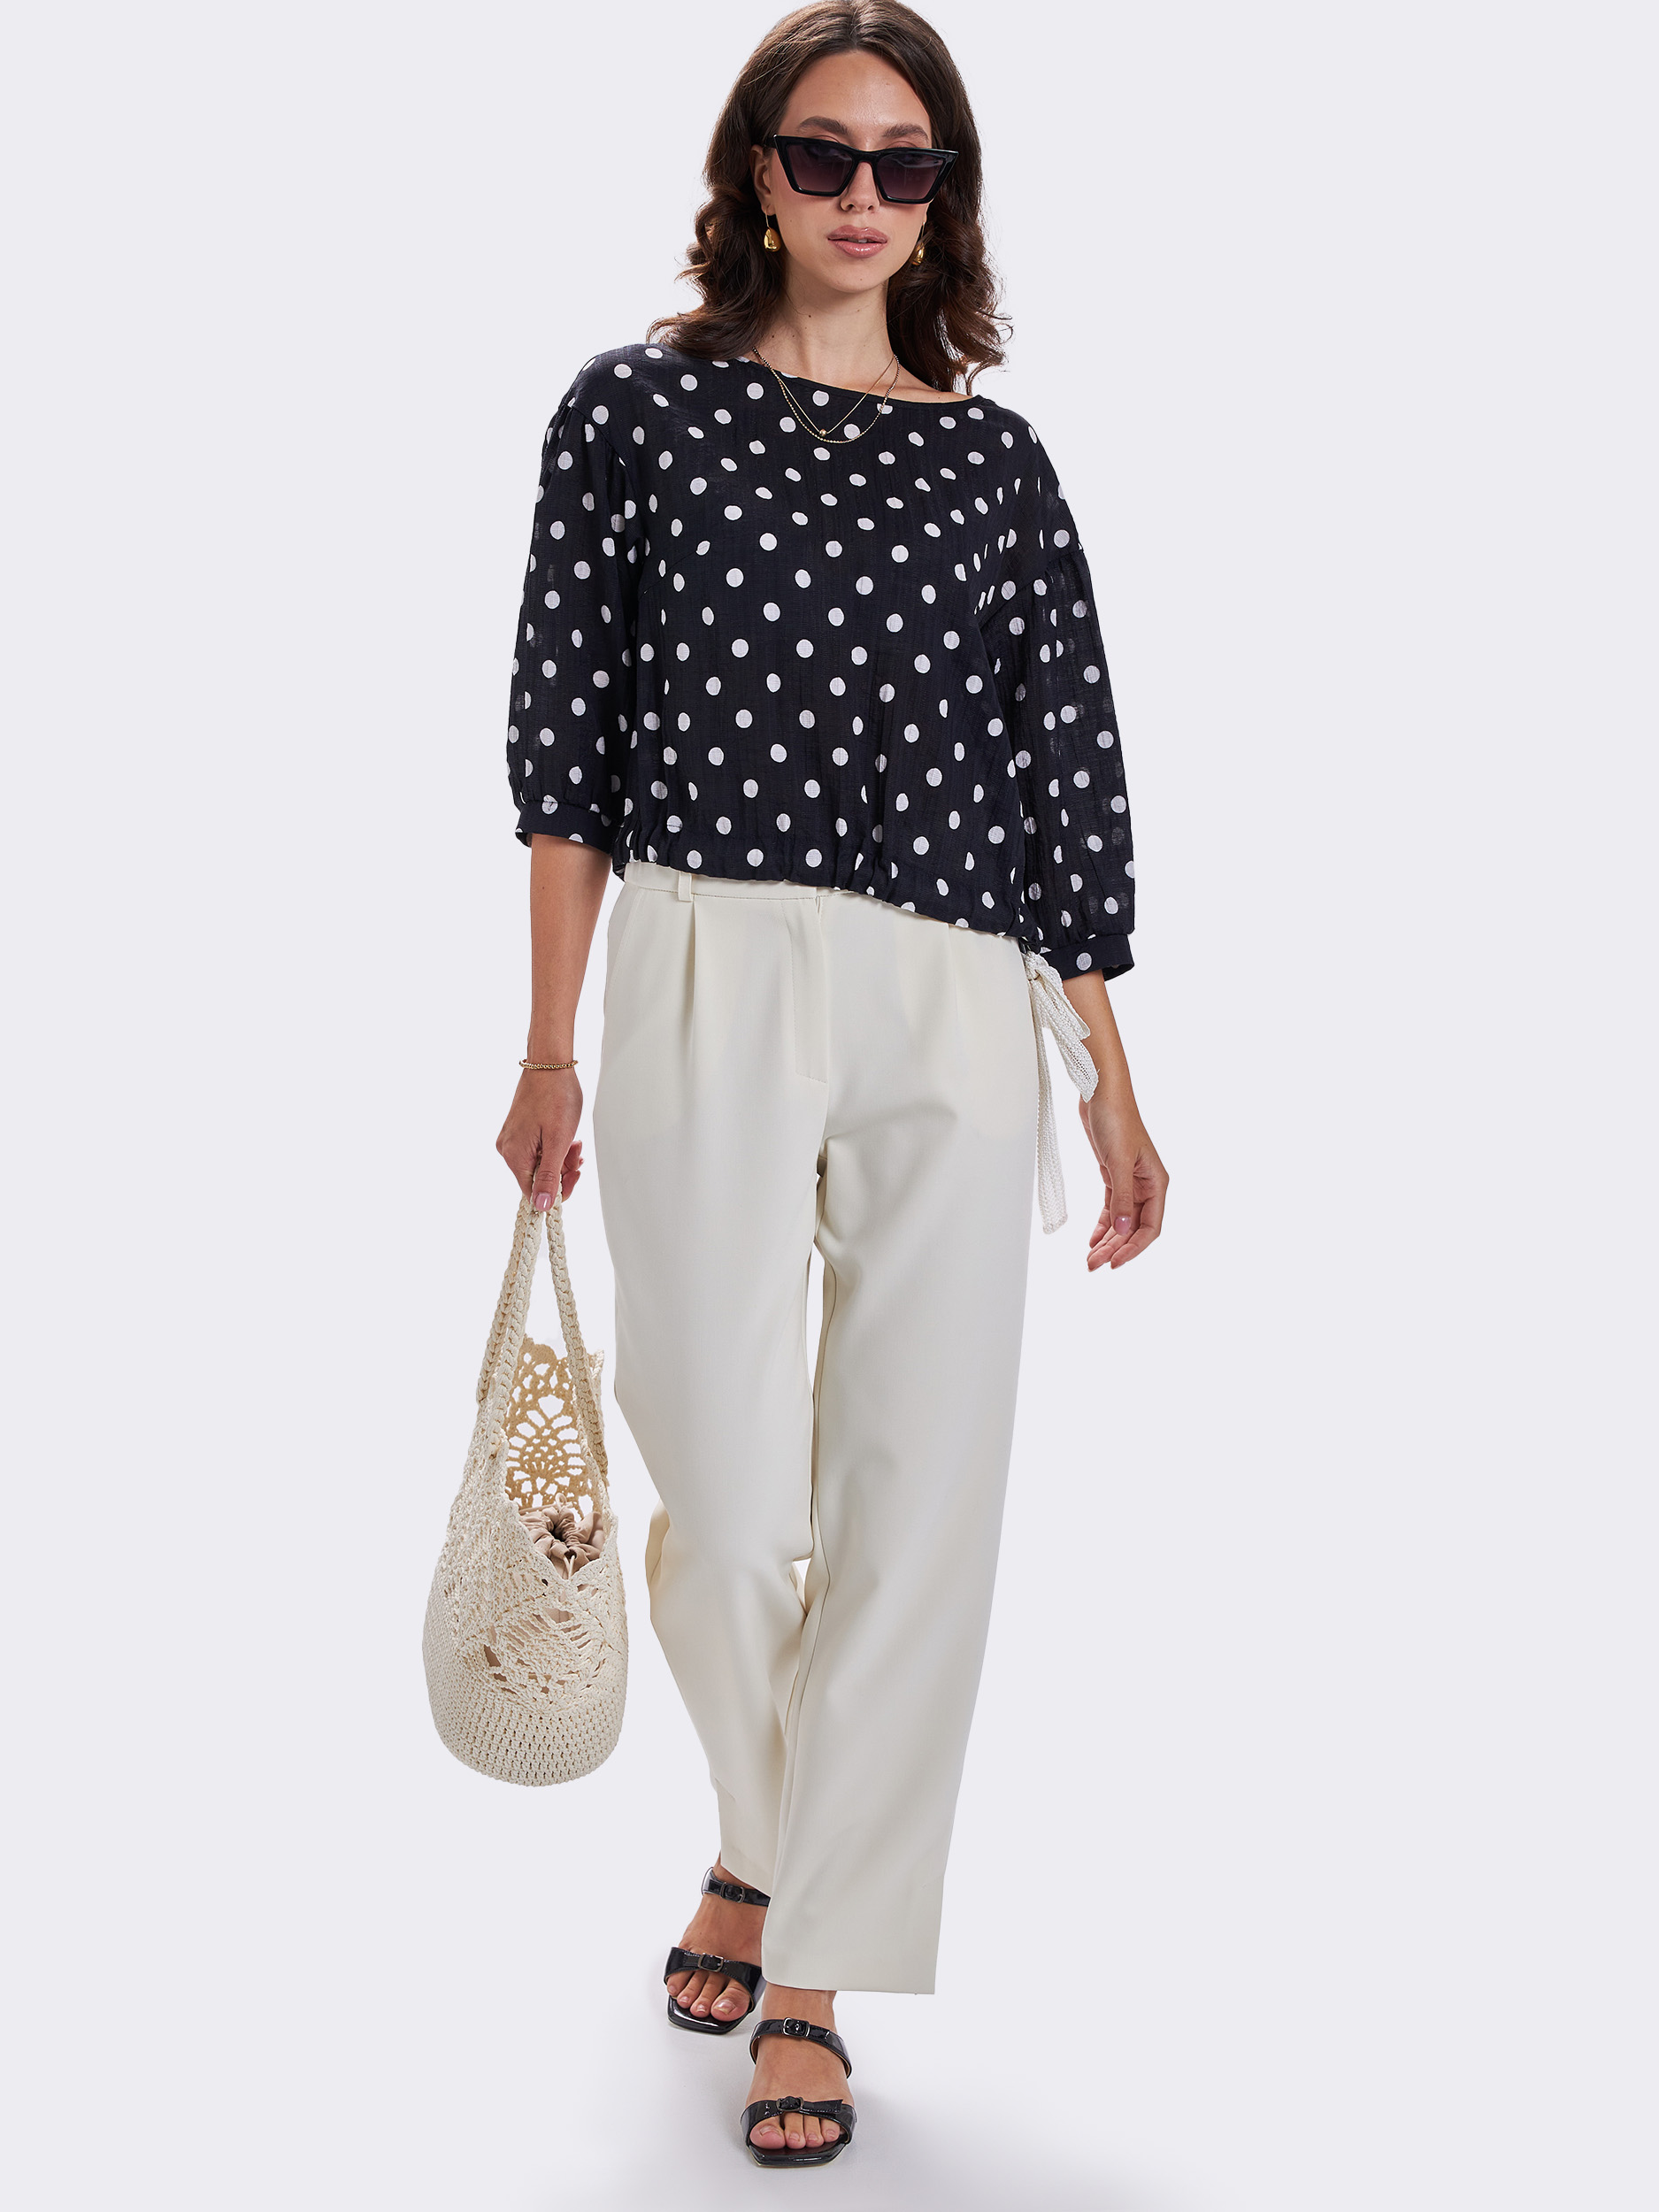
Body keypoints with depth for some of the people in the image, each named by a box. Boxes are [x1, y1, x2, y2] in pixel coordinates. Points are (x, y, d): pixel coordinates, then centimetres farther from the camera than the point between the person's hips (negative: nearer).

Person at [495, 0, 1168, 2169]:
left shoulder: (995, 461, 12)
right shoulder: (639, 407, 7)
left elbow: (1066, 775, 12)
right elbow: (567, 734, 6)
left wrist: (1113, 1092, 9)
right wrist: (548, 1049, 1)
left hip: (956, 1018, 2)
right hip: (707, 995, -2)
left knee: (917, 1502, 1)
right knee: (728, 1507, -3)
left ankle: (813, 1967, 16)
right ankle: (764, 1833, 30)